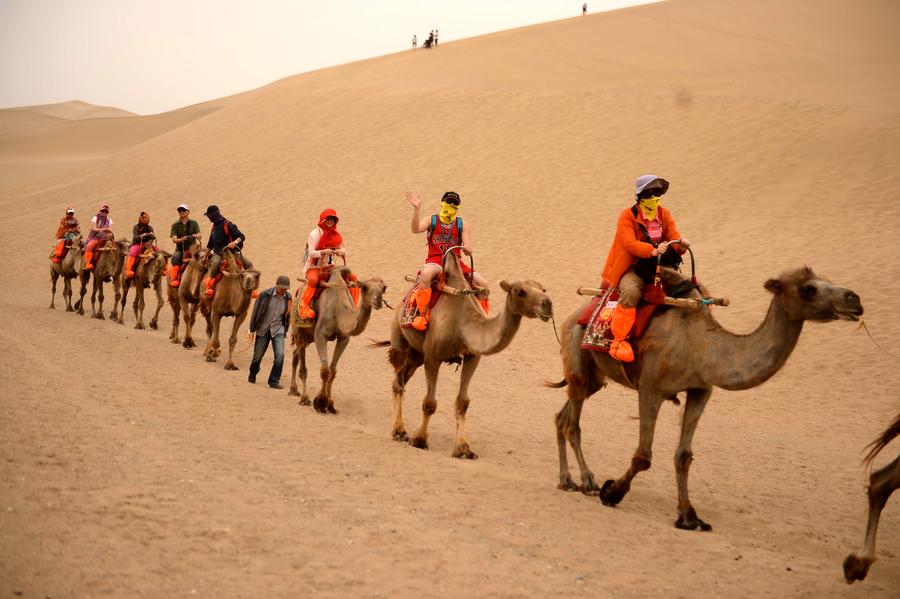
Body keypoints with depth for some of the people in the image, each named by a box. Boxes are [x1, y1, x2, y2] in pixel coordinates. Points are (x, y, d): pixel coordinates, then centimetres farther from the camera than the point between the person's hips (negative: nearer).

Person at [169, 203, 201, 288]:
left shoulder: (194, 223, 10)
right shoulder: (175, 225, 8)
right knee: (175, 257, -32)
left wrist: (196, 236, -28)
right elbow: (174, 239, -4)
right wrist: (182, 239, -26)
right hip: (180, 249, 0)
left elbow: (199, 235, -3)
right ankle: (174, 279, -32)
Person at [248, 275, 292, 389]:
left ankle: (274, 381, -4)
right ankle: (252, 375, 36)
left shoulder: (288, 297, -3)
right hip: (262, 329, -2)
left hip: (278, 330, 2)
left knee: (280, 355, -15)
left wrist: (285, 330, 13)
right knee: (258, 356, 7)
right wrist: (252, 329, -2)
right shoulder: (265, 295, -12)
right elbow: (256, 311, -5)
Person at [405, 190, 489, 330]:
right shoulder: (431, 220, 6)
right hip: (435, 262, -3)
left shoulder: (461, 225, 13)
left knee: (483, 283, -12)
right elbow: (416, 229, -14)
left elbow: (468, 249, 7)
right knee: (426, 273, -41)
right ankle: (423, 314, -34)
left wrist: (467, 248, -18)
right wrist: (416, 209, -24)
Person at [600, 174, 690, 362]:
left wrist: (680, 244, -26)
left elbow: (673, 236, 0)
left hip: (659, 267, 6)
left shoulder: (664, 214, 10)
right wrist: (653, 251, -40)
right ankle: (619, 339, -30)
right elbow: (629, 243, -24)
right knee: (631, 291, -38)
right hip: (633, 268, -6)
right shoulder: (628, 216, -9)